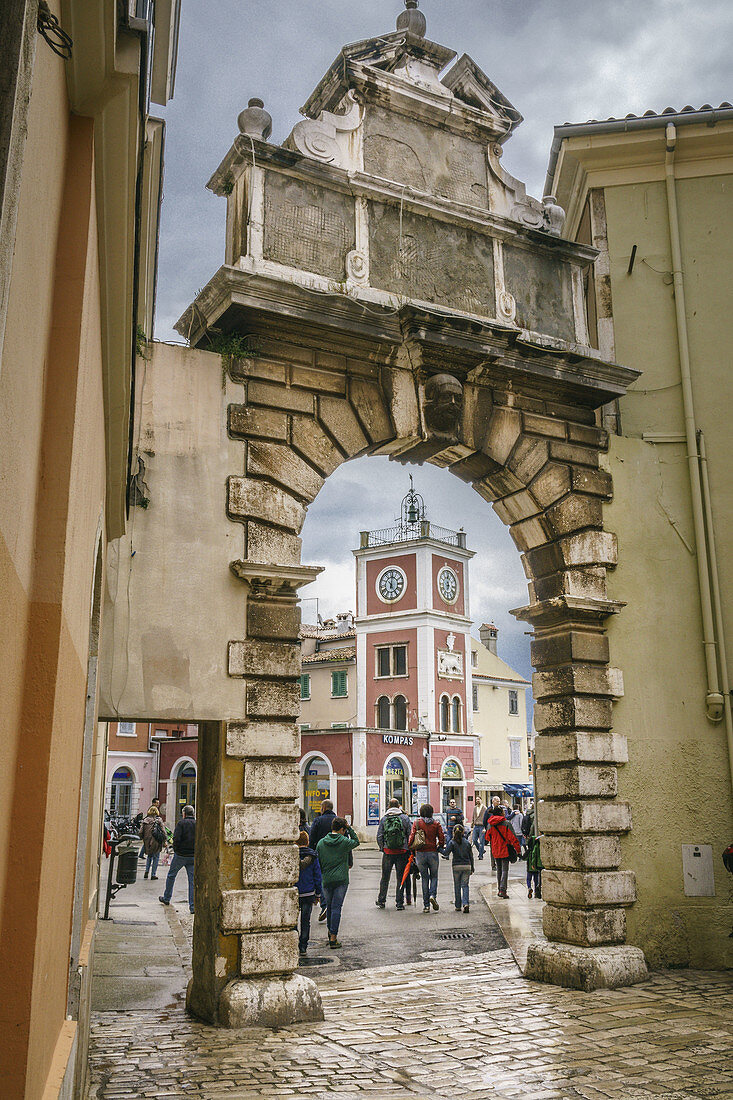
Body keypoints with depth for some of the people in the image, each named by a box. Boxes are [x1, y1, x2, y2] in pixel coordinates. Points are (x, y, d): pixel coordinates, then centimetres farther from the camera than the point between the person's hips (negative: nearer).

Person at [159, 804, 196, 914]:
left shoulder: (181, 823, -8)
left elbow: (176, 838, -17)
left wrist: (176, 850, -3)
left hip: (180, 855, -3)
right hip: (193, 856, 3)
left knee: (171, 876, 19)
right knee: (192, 879, 3)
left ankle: (166, 898, 32)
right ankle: (193, 906, -2)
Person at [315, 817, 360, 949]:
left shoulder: (321, 843, 3)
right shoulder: (344, 842, -5)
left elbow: (317, 862, 8)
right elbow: (356, 842, 16)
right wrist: (349, 829, 13)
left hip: (326, 880, 3)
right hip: (341, 879, -3)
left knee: (329, 906, 19)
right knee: (336, 907, -2)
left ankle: (330, 932, 31)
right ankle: (333, 938, -4)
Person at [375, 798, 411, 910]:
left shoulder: (384, 819, 0)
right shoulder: (405, 818, -1)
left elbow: (379, 836, -1)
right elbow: (410, 835, -3)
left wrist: (382, 848, 13)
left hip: (388, 852, 1)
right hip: (402, 852, -1)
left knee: (385, 877, 13)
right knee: (401, 878, 6)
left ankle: (381, 900, 20)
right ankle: (399, 903, 5)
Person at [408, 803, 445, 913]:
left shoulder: (417, 823, -1)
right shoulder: (436, 824, 1)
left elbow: (412, 837, -8)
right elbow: (441, 838, -3)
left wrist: (410, 848, 3)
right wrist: (440, 846, 15)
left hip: (420, 853, 0)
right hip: (433, 853, 0)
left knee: (424, 878, 9)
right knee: (434, 876, 16)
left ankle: (426, 905, 7)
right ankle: (433, 895, -10)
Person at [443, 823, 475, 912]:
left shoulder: (452, 842, -4)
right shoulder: (467, 842, 4)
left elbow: (446, 853, -15)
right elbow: (471, 856, 9)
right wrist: (472, 868, 17)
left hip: (456, 867, -1)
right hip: (467, 866, 1)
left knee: (457, 887, 11)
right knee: (465, 885, 5)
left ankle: (458, 906, 15)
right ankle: (465, 903, -14)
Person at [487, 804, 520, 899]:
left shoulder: (490, 824, 2)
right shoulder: (506, 823, -13)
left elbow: (487, 837, 12)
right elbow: (512, 838, -14)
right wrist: (518, 849, -7)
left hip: (495, 851, 5)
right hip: (505, 850, -5)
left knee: (499, 870, 17)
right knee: (505, 870, -3)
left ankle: (500, 890, 19)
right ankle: (503, 890, -13)